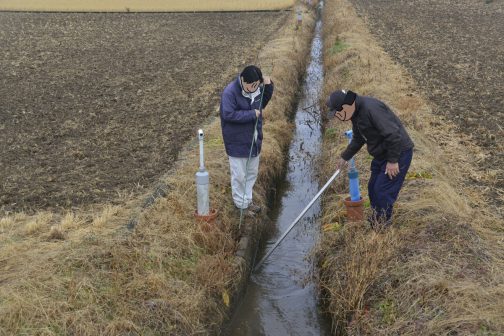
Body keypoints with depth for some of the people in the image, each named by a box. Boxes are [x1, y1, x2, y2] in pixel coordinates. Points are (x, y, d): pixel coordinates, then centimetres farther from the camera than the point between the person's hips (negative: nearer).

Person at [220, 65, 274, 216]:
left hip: (254, 139, 7)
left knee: (252, 172, 18)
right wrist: (252, 114, -23)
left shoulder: (257, 88, -1)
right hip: (237, 141, -7)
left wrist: (268, 87, -2)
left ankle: (247, 199, 36)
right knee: (239, 175, 5)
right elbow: (228, 114, -27)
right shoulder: (230, 92, -22)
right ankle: (241, 204, 24)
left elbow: (262, 103, 15)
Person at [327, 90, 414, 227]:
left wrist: (393, 160, -24)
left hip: (398, 153, -10)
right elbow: (358, 139, 21)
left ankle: (382, 225, 8)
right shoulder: (356, 113, 5)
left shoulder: (371, 108, -28)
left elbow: (393, 134, -30)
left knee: (382, 190, -8)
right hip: (381, 154, 10)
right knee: (373, 188, 14)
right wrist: (345, 157, 22)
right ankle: (375, 220, 29)